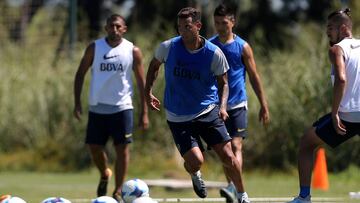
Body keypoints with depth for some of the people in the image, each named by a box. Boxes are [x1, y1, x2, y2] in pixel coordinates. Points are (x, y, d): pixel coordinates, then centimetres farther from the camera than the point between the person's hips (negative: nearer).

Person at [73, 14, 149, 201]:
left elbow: (141, 82, 3)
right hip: (97, 107, 2)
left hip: (122, 107, -1)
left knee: (122, 148, -5)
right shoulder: (94, 48, 1)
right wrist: (77, 103, -2)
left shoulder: (133, 51, -1)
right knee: (94, 147, 3)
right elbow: (80, 74, 6)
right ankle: (104, 175, 33)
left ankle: (118, 192, 2)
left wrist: (144, 112, -1)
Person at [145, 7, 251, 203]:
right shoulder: (167, 47, -9)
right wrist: (147, 92, 8)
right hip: (178, 118, 0)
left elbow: (223, 83, 3)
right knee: (195, 161, -14)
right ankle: (195, 176, 25)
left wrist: (222, 106, -14)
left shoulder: (214, 54, -11)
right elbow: (154, 65, 13)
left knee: (227, 156, -7)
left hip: (208, 111, 0)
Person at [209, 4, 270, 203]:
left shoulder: (242, 47, -2)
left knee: (236, 146, -16)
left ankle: (233, 187, -28)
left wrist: (263, 105, 3)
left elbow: (254, 77, 3)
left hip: (237, 105, -3)